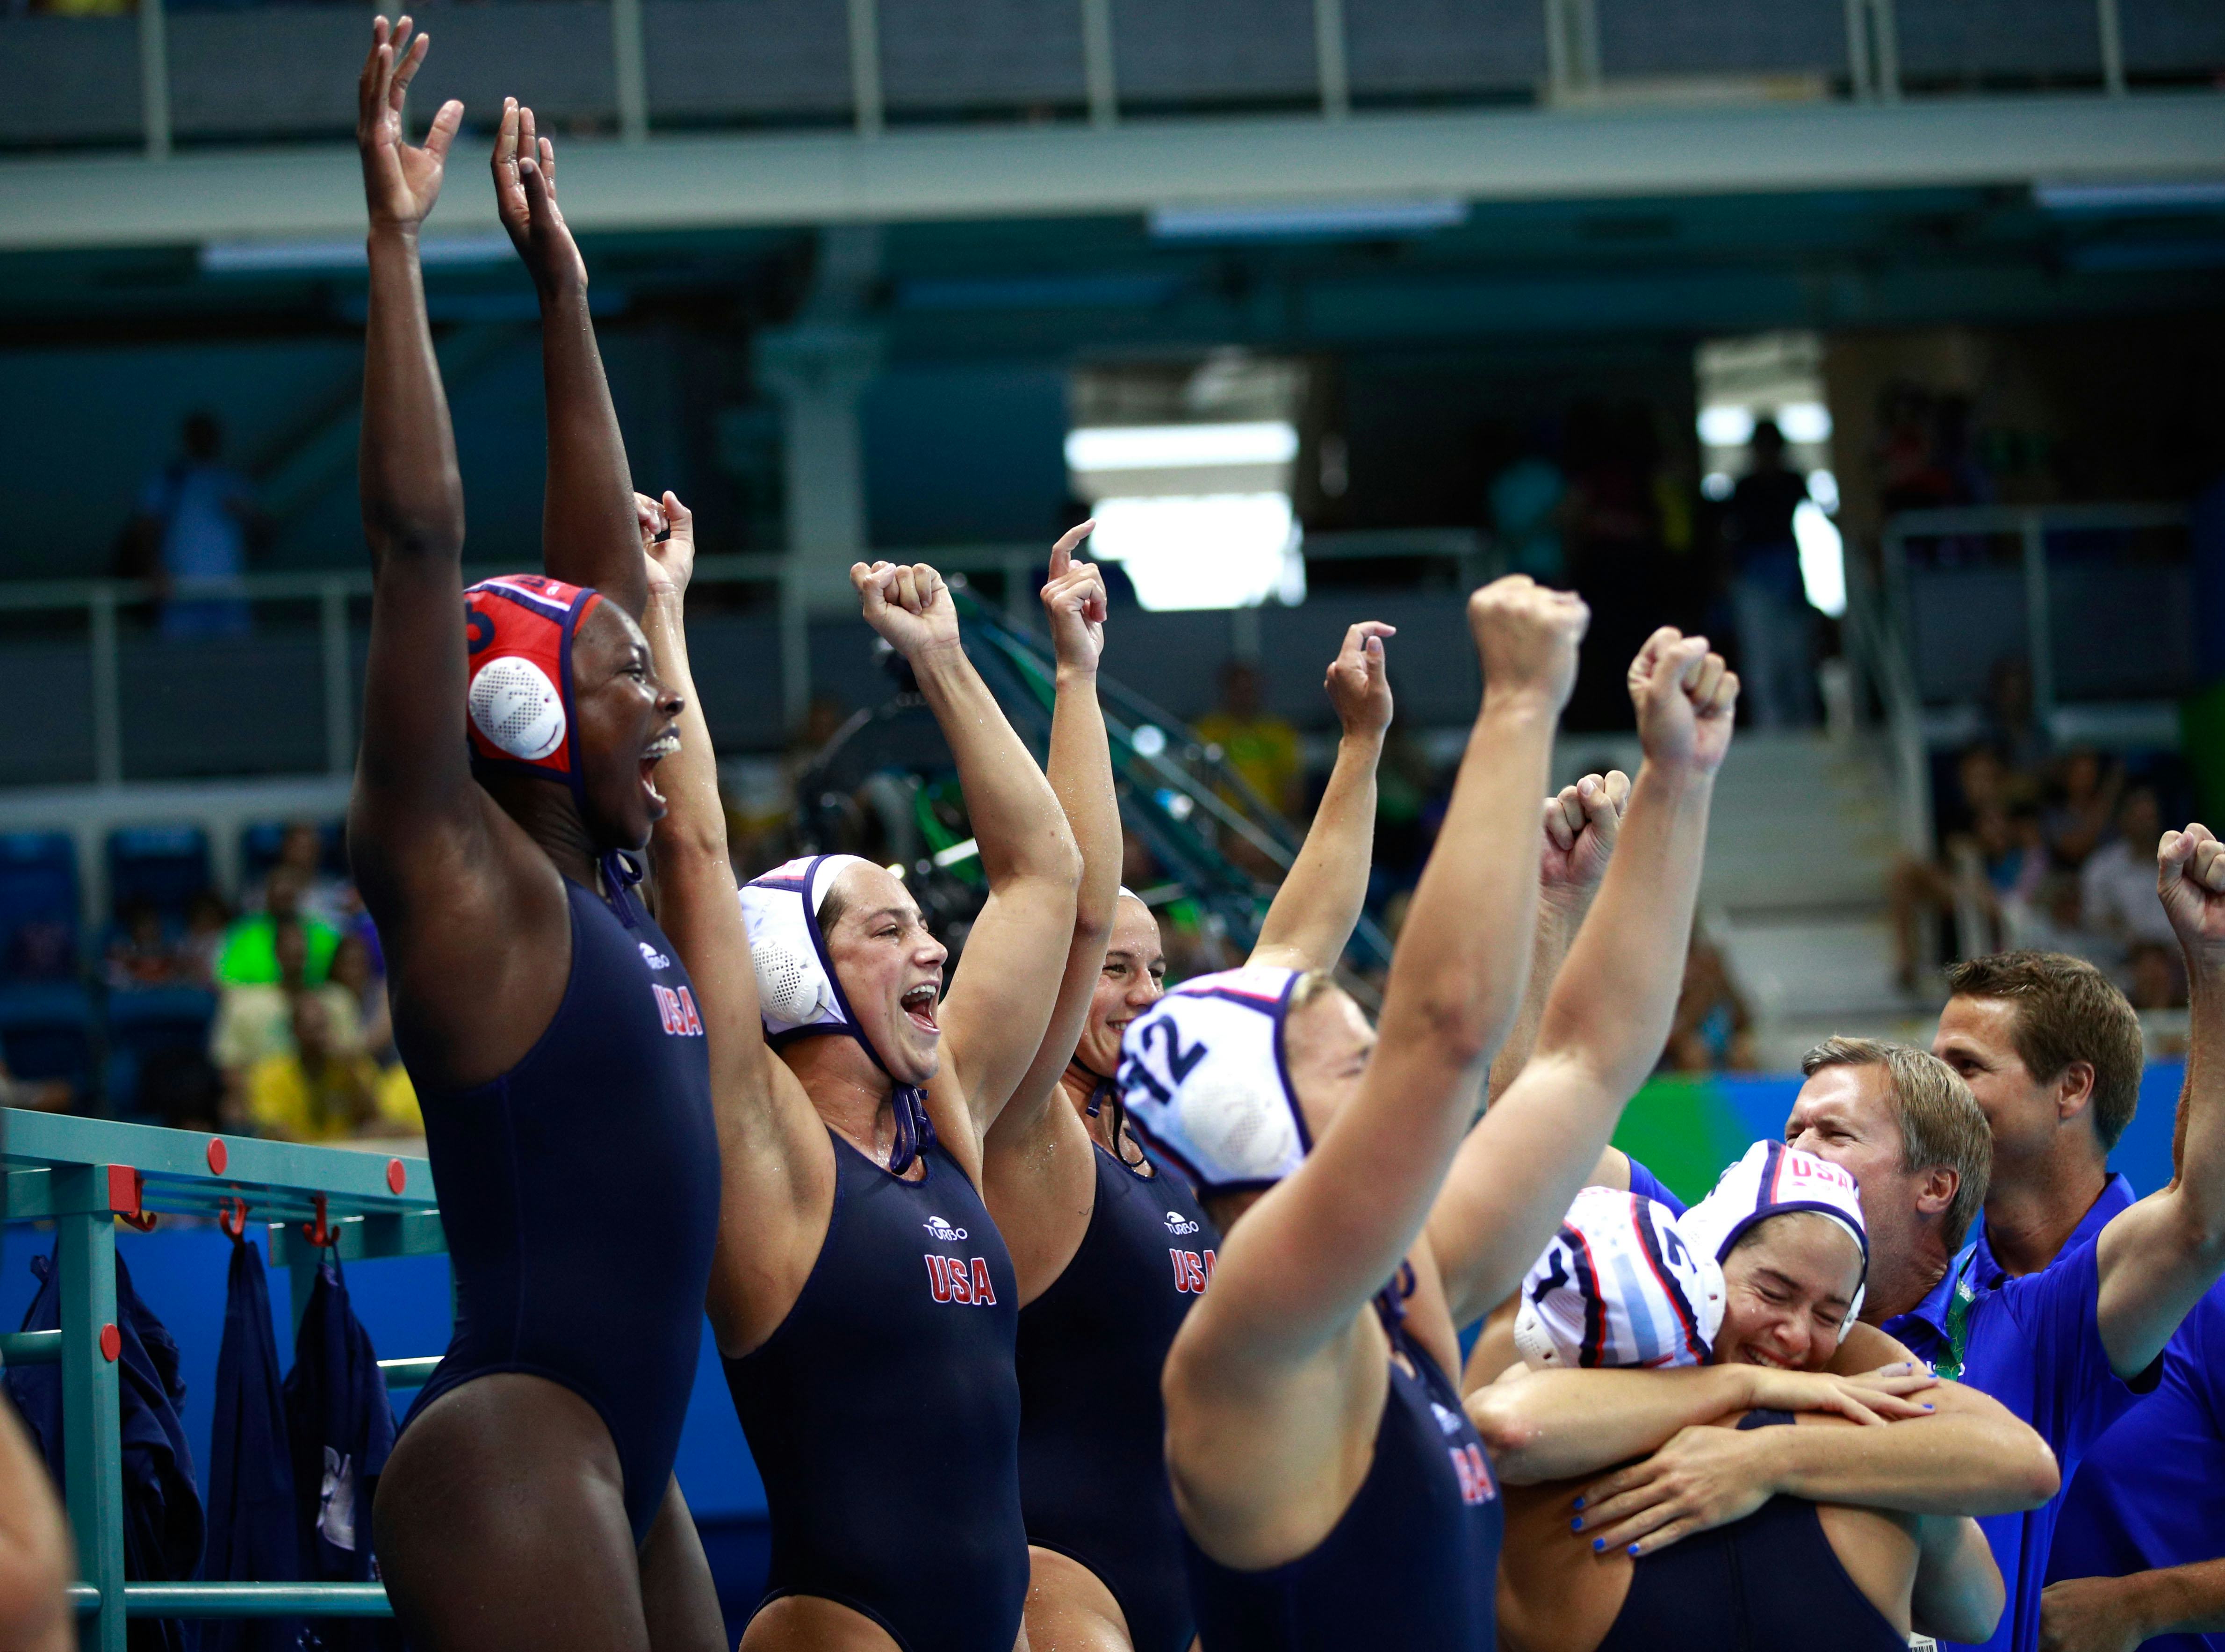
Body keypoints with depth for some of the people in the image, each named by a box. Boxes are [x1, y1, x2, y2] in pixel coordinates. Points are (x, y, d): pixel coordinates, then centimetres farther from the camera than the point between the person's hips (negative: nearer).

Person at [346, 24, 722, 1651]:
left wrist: (564, 288, 25)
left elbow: (599, 555, 23)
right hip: (514, 1448, -9)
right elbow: (419, 541, -13)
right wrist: (396, 240, -11)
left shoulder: (599, 885, 14)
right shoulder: (457, 877, -5)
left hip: (631, 1469, 9)